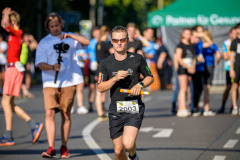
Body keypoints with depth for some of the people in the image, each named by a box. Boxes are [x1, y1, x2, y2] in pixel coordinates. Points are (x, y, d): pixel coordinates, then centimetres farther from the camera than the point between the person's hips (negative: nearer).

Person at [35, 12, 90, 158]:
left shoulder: (70, 38, 11)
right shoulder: (44, 42, 8)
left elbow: (86, 42, -4)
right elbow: (40, 64, 1)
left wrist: (70, 35, -15)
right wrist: (52, 67, -19)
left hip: (69, 82, 1)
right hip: (50, 83, -1)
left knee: (66, 115, 4)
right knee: (50, 113, -14)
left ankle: (64, 147, 16)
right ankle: (51, 148, -15)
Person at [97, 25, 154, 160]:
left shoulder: (138, 59, 2)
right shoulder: (106, 63, 4)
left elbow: (150, 77, 13)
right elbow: (100, 88, 1)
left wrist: (140, 84, -7)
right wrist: (115, 78, -15)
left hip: (135, 108, -2)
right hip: (116, 110, 2)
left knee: (128, 144, -20)